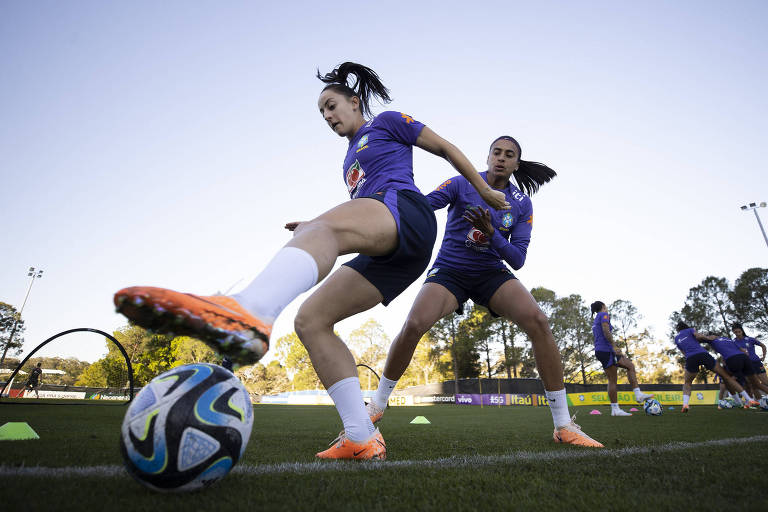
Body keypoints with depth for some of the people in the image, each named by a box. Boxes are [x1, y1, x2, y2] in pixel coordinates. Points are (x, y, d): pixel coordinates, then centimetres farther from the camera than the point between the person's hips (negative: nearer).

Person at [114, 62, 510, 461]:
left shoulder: (388, 122, 18)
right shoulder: (351, 159, 37)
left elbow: (446, 148, 18)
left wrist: (485, 191, 18)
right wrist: (316, 229, 27)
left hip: (406, 209, -8)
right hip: (386, 252, 8)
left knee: (321, 227, -37)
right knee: (310, 320, -6)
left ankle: (247, 313, -69)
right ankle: (361, 437, -13)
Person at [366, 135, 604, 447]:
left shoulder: (522, 204, 2)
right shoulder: (462, 184, -4)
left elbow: (517, 259, -6)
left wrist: (491, 233, -22)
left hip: (492, 274, 2)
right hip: (448, 271, -2)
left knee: (537, 321, -24)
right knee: (413, 325, -28)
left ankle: (563, 426, -9)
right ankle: (377, 406, -3)